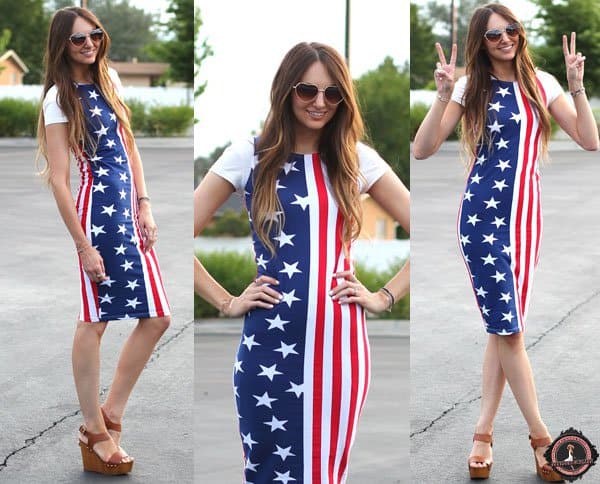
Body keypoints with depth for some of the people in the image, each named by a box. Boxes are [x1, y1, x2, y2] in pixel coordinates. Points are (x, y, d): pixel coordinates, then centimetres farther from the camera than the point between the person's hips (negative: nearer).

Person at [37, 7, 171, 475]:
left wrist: (144, 204, 6)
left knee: (157, 318, 7)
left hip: (129, 211, 8)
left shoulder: (109, 78, 11)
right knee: (95, 321, 0)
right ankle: (96, 430, 9)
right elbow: (58, 179, -12)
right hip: (97, 210, -8)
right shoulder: (59, 98, -8)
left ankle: (110, 415, 18)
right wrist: (83, 245, -14)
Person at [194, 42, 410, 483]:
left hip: (338, 343, 1)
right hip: (270, 345, -1)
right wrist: (226, 302, -3)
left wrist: (385, 297, 1)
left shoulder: (358, 159, 6)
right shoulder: (250, 156, 2)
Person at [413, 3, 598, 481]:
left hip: (525, 215, 3)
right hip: (482, 214, -3)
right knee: (508, 327, -6)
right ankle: (540, 435, 2)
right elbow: (423, 150, -7)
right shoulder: (471, 87, 0)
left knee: (504, 328, 5)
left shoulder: (541, 84, 6)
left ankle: (484, 432, 13)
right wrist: (443, 95, -17)